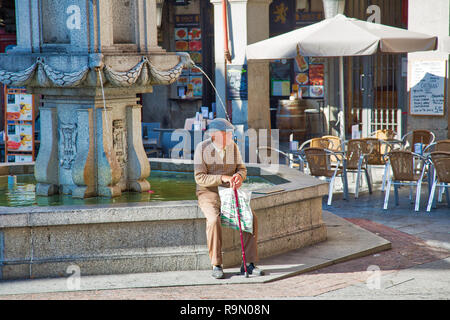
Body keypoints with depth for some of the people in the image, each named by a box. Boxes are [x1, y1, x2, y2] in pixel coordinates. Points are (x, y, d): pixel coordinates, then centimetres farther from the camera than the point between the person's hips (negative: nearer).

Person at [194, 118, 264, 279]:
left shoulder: (233, 146, 3)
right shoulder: (202, 148, -10)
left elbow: (242, 169, 10)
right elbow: (200, 178, -13)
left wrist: (239, 175, -15)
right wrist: (222, 178, -25)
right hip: (208, 193, -4)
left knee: (251, 218, -20)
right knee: (214, 220, -33)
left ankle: (248, 263, -13)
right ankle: (216, 265, -21)